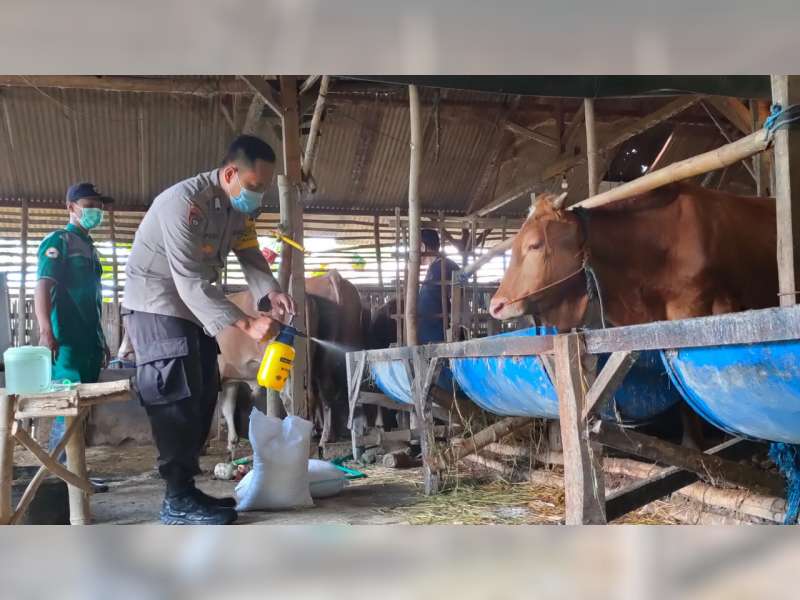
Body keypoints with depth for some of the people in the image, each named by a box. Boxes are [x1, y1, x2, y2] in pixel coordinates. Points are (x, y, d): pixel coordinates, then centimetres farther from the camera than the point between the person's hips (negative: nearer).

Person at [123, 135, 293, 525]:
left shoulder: (240, 207, 0)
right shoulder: (184, 202, -28)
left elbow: (250, 256, 1)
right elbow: (190, 280, -33)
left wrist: (271, 292, -20)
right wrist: (245, 324, -39)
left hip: (194, 306, 9)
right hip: (156, 304, -9)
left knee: (203, 394, 8)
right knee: (177, 397, -13)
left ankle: (186, 488, 16)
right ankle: (177, 500, -7)